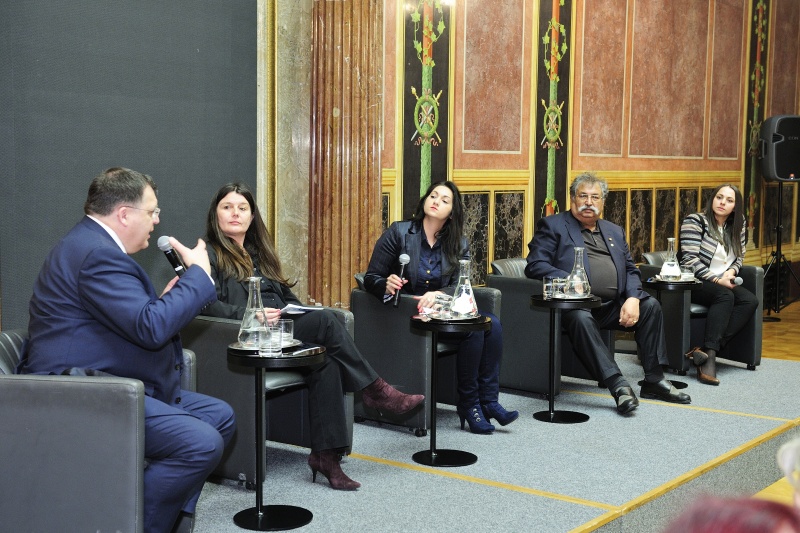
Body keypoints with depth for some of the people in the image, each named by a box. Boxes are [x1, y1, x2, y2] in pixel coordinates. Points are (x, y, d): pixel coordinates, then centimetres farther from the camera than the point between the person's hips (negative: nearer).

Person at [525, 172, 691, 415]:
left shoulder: (614, 231, 24)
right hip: (576, 304, -6)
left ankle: (654, 380, -9)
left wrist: (632, 298, -4)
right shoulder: (553, 226, 7)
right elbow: (535, 265, -5)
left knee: (650, 305, -15)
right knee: (581, 318, -36)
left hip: (613, 306, 6)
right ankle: (618, 385, -41)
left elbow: (631, 270, 18)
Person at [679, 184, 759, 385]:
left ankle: (707, 351, -34)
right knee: (725, 296, -34)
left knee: (750, 301, -22)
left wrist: (731, 271, -3)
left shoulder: (737, 226, 11)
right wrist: (716, 280, -18)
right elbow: (690, 260, -15)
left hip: (723, 283, 6)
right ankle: (709, 355, -41)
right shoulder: (695, 221, -7)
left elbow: (739, 257, 20)